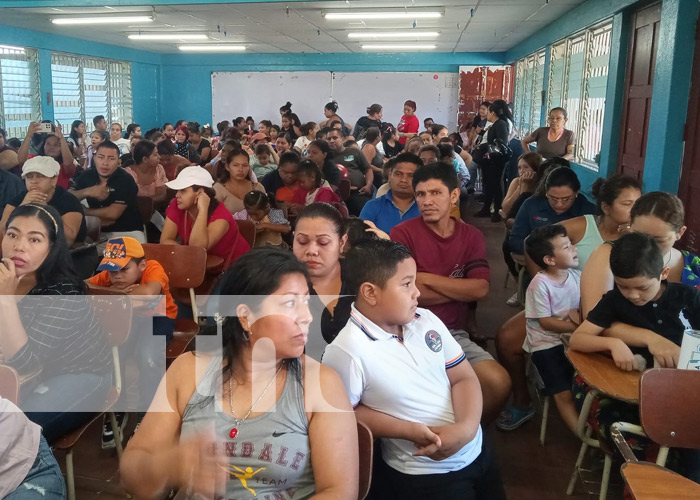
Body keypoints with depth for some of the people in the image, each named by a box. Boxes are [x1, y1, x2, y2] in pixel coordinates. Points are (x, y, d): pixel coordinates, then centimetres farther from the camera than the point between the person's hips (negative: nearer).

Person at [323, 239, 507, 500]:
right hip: (422, 477, -6)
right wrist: (409, 430, -21)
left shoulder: (426, 320, -4)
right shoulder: (347, 351, -25)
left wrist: (466, 427, -19)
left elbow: (463, 377, 0)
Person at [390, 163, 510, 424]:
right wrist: (460, 289, -7)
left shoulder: (471, 236, 6)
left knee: (499, 384, -12)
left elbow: (481, 289, -8)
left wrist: (426, 278, -13)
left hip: (452, 333, 4)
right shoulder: (402, 234, -7)